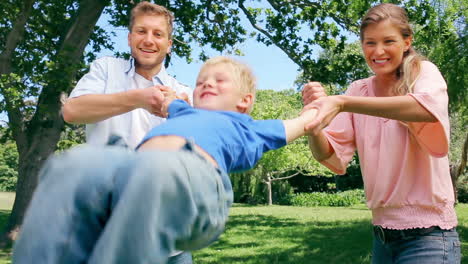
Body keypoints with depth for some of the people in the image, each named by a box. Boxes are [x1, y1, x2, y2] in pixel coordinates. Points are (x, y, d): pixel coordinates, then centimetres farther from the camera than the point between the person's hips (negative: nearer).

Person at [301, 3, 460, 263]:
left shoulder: (424, 73, -7)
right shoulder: (358, 91, 5)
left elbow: (430, 108, -31)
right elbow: (330, 156, -5)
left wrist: (341, 102, -41)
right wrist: (314, 118, -25)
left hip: (427, 235, -4)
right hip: (382, 234, 5)